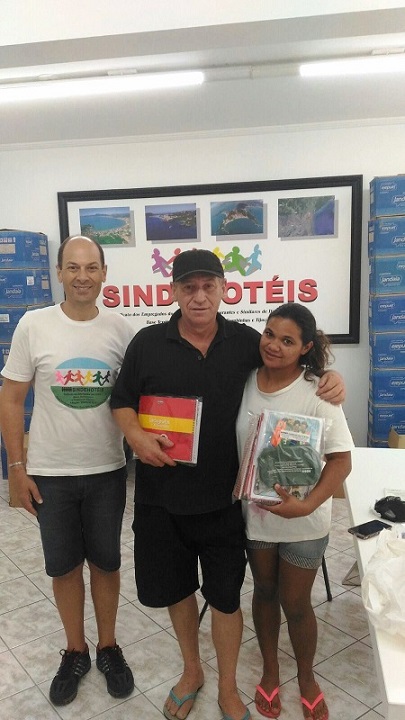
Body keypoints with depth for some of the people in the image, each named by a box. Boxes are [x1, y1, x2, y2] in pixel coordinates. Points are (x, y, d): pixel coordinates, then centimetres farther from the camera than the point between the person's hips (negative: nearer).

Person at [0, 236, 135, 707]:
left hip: (107, 471, 1)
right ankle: (75, 651, 37)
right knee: (64, 566, 14)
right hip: (49, 472, 0)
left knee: (105, 561, 15)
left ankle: (108, 647, 37)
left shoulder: (120, 329, -4)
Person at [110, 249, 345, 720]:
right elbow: (121, 401, 3)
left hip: (223, 497, -1)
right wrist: (134, 434, -17)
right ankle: (191, 672, 48)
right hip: (161, 495, 1)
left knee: (225, 595, 13)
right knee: (174, 589, 19)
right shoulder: (148, 342, -5)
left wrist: (330, 377, -10)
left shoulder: (246, 341, -4)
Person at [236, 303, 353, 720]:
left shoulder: (317, 392, -18)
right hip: (254, 511, 3)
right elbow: (229, 441, 4)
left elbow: (341, 459, -17)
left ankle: (307, 678, 42)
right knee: (265, 592, 20)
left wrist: (308, 504, -29)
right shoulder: (245, 382, -8)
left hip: (303, 520, -3)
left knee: (296, 603, 12)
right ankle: (270, 670, 46)